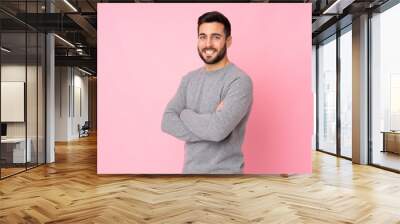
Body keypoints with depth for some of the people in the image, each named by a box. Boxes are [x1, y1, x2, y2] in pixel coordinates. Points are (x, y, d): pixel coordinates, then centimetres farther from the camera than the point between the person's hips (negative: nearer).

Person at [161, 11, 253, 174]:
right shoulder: (189, 79, 5)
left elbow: (218, 129, -28)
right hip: (190, 169, 6)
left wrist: (185, 113, -11)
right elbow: (167, 121, -5)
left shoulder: (239, 81, -16)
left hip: (224, 171, -6)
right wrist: (208, 130, -20)